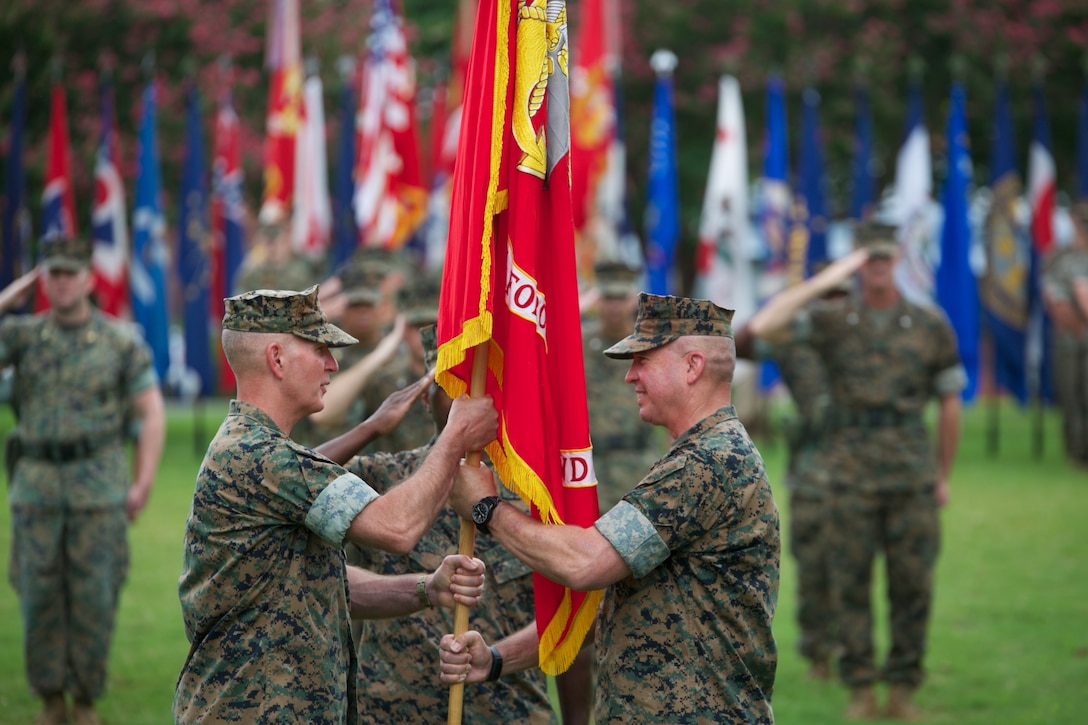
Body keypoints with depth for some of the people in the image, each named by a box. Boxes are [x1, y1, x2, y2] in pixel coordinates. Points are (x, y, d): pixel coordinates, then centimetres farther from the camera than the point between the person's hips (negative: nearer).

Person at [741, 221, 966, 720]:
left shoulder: (930, 325, 6)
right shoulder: (832, 321, 3)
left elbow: (949, 403, 12)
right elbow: (761, 327, -12)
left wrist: (943, 474, 12)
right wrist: (824, 282, -14)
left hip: (912, 472, 1)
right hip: (851, 470, -1)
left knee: (912, 582, 1)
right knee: (852, 582, 1)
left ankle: (903, 687, 11)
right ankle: (860, 688, 9)